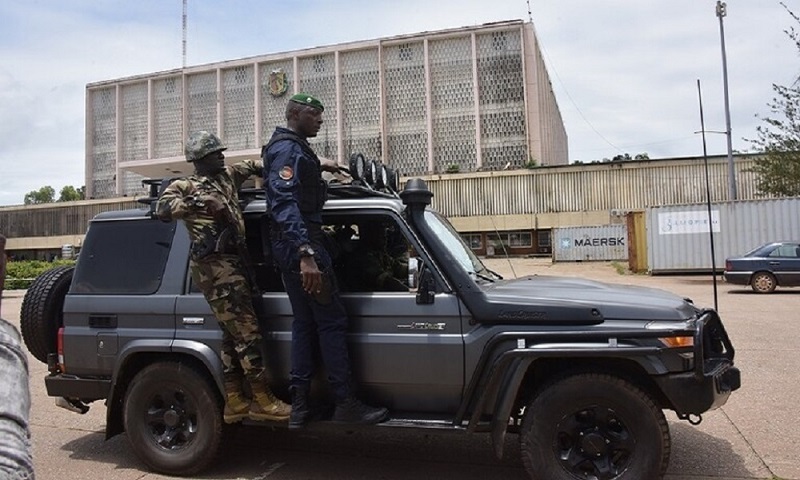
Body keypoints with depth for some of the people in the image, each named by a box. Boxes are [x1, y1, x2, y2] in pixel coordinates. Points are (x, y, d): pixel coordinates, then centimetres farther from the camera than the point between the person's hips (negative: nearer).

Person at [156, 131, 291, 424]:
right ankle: (262, 401, -6)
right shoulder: (186, 187, 0)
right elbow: (163, 208, -17)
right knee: (247, 332, -11)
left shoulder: (227, 177, 20)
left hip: (233, 263, 8)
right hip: (216, 267, -8)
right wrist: (198, 202, -26)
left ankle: (234, 402, 16)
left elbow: (252, 166, 34)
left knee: (233, 334, 9)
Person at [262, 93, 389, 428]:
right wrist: (305, 253, -36)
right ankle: (346, 404, -3)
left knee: (305, 323, 10)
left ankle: (298, 405, 13)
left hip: (292, 247, 11)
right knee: (332, 322, -7)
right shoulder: (288, 150, -12)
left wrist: (317, 166, 28)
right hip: (302, 244, -11)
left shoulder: (291, 148, 19)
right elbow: (286, 203, -26)